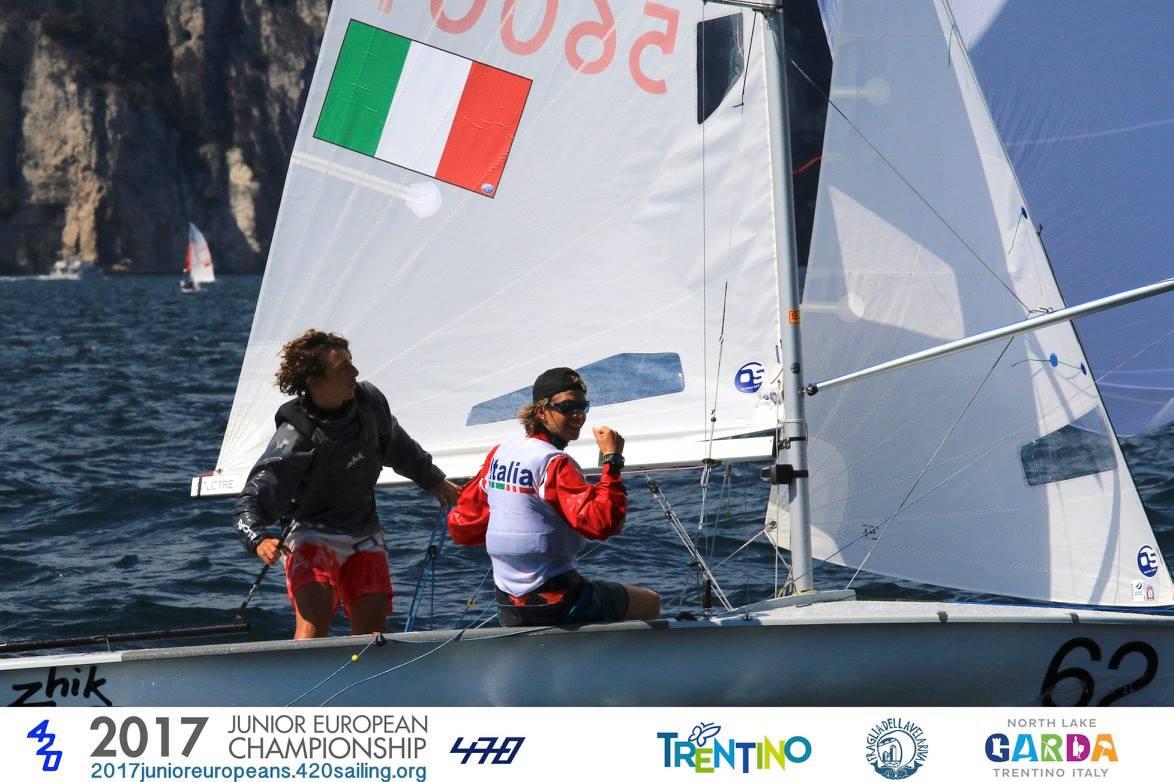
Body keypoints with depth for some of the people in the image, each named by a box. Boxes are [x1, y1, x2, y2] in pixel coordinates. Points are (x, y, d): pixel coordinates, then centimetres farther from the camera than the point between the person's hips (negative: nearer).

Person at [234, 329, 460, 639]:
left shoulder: (369, 401, -4)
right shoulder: (296, 434, -21)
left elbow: (397, 446, 18)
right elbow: (254, 497, -23)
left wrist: (434, 480, 31)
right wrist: (258, 538, -42)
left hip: (364, 535, 5)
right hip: (312, 534, -5)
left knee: (372, 628, -2)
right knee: (314, 619, -26)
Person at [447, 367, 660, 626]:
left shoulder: (500, 453, 5)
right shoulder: (555, 463, -18)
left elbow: (462, 526, 8)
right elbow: (601, 523, -27)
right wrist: (612, 459, -22)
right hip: (556, 602, -8)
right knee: (650, 602, 13)